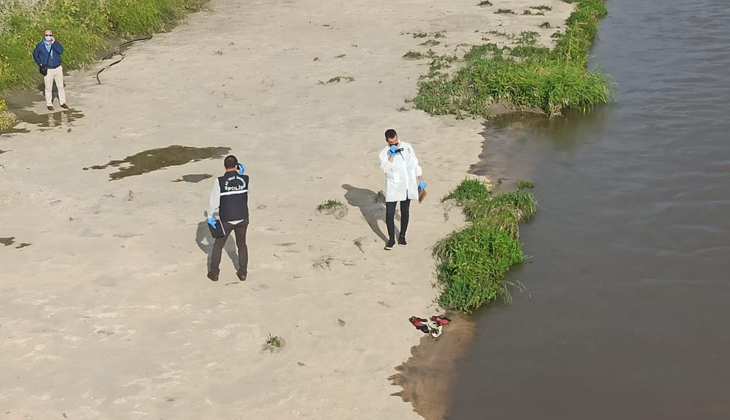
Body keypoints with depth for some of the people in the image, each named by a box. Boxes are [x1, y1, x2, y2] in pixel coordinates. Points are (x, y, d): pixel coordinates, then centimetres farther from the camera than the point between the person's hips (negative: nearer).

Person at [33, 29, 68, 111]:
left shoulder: (55, 43, -1)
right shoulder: (40, 45, -4)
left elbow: (60, 51, -19)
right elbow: (35, 55, 10)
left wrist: (54, 43, -24)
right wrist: (40, 64, 1)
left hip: (58, 68, 2)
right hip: (48, 70, -2)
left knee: (61, 86, 9)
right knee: (48, 88, 4)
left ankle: (63, 102, 20)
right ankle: (49, 104, 15)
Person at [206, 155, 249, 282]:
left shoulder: (219, 181, -17)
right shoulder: (245, 179, -9)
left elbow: (214, 201, -14)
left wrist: (210, 216, -2)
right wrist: (241, 173, 10)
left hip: (226, 220, -2)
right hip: (242, 219, 2)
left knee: (218, 245, 16)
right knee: (242, 244, 22)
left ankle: (214, 273, 22)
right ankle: (242, 272, 25)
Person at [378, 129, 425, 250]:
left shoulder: (407, 147, 2)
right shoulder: (384, 153, -8)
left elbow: (415, 164, 9)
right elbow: (385, 168, -24)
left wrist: (421, 180, 9)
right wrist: (392, 155, -30)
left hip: (408, 186, 2)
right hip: (393, 187, -2)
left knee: (405, 211, 12)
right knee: (389, 213, -5)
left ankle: (402, 236, 27)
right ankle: (391, 239, 7)